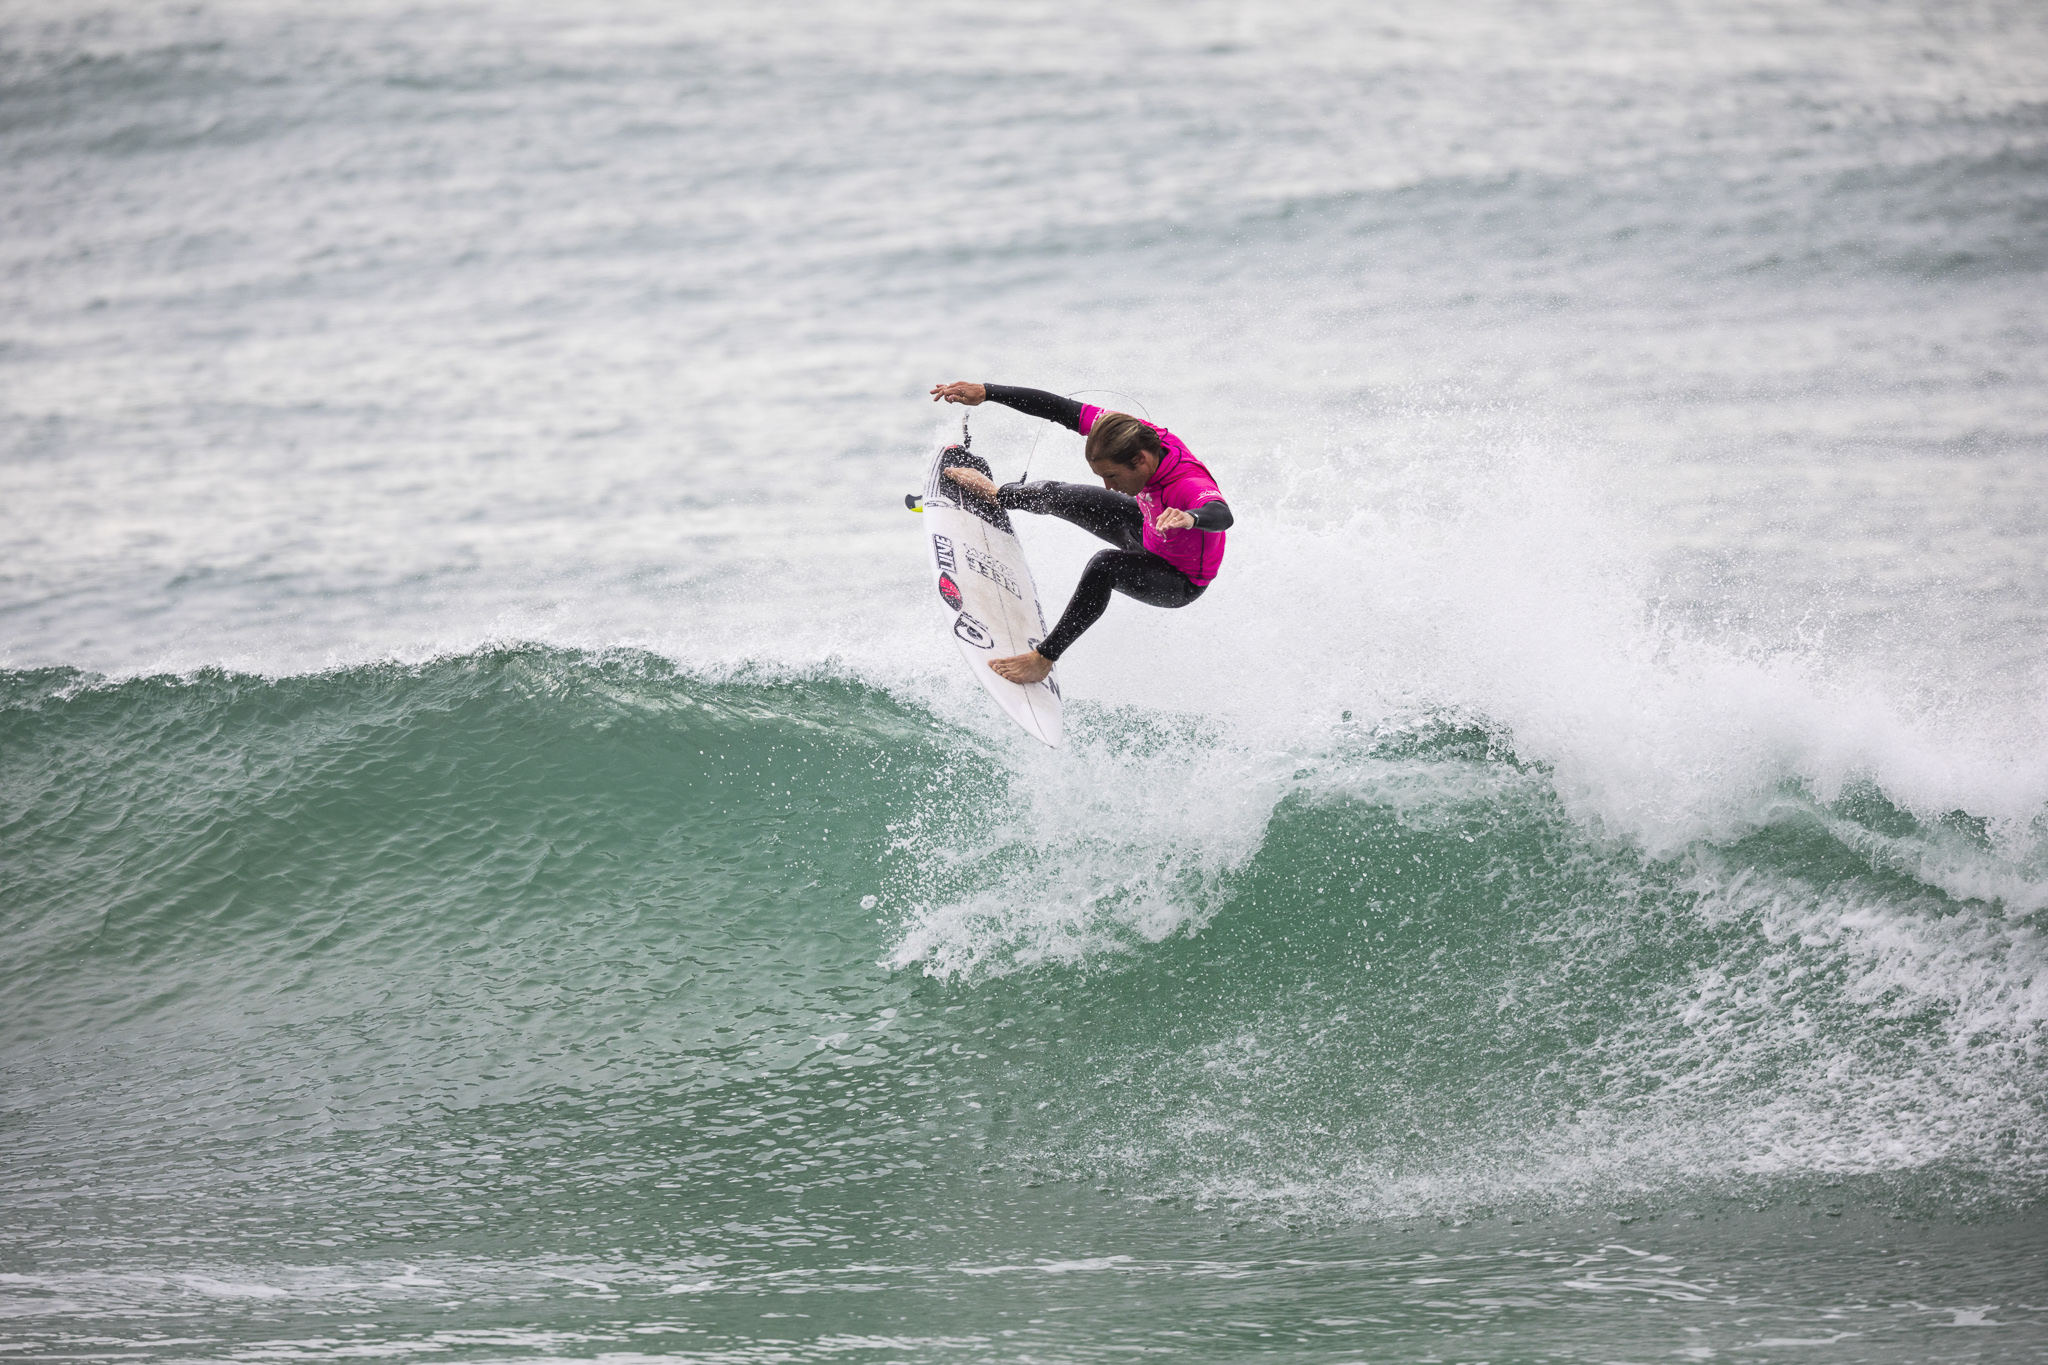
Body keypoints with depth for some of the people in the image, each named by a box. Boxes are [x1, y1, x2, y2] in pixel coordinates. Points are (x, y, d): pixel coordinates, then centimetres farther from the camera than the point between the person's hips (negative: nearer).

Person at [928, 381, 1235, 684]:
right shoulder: (1136, 435, -26)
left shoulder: (1189, 485, -46)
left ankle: (1043, 659, -19)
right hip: (1147, 531, 7)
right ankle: (996, 496, 49)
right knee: (1057, 496, 12)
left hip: (1182, 582, -7)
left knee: (1103, 565, -35)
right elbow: (1064, 410, -19)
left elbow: (1222, 516, -68)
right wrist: (986, 392, -19)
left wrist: (1190, 518, -90)